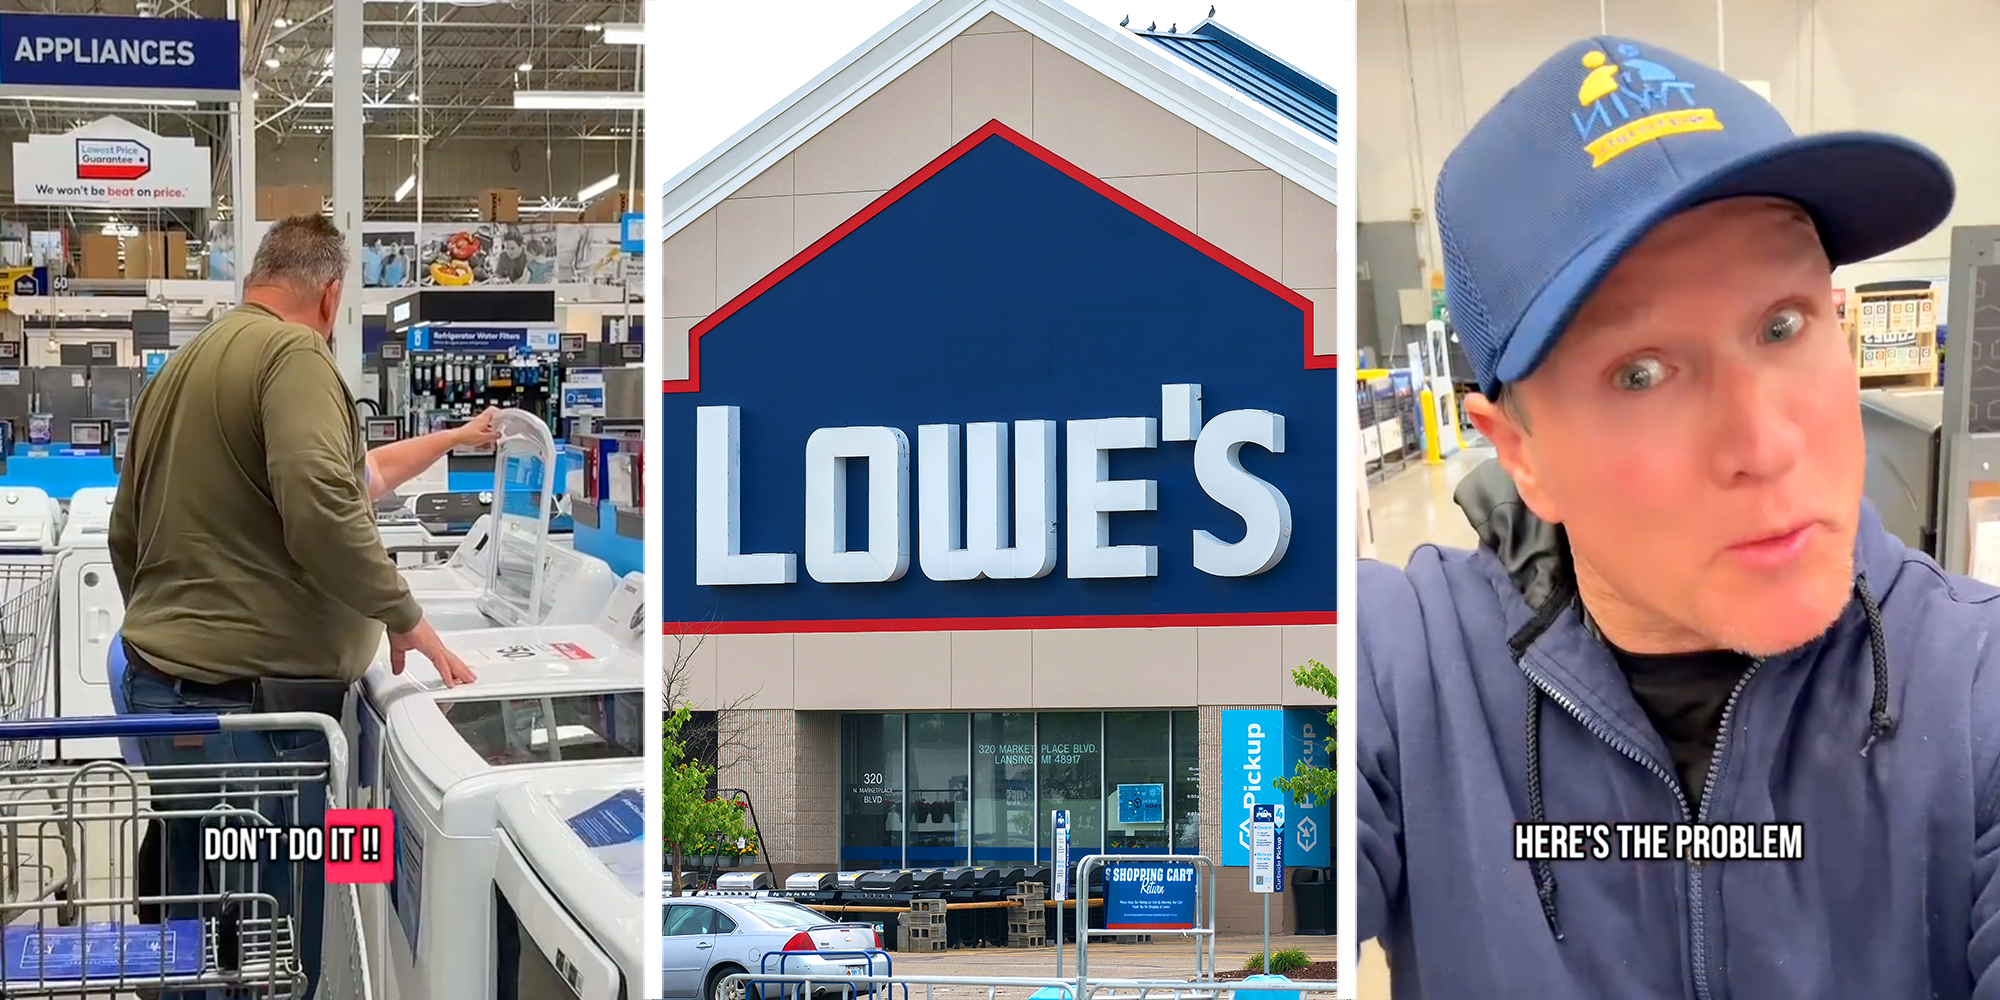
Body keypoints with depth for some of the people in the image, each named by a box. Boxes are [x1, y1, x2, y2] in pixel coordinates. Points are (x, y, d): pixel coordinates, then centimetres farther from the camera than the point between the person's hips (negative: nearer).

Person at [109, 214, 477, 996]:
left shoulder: (182, 366, 17)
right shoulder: (292, 353, -10)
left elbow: (126, 531, 25)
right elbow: (320, 507, -24)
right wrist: (402, 615, -13)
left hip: (159, 679, 9)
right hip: (248, 701, -9)